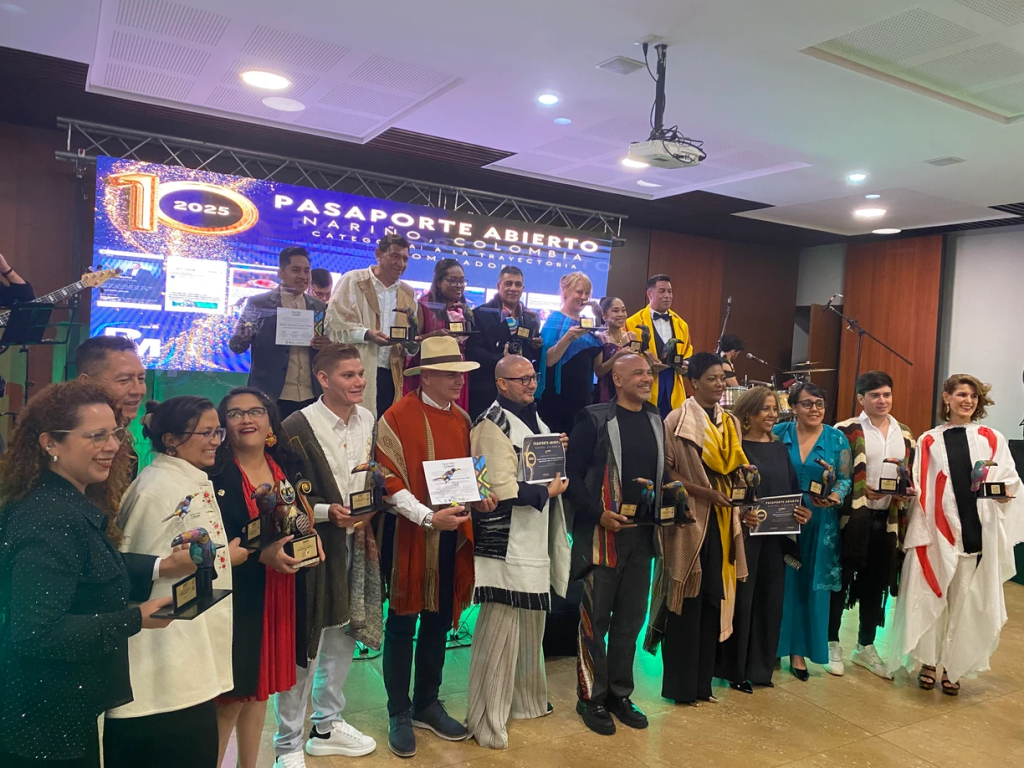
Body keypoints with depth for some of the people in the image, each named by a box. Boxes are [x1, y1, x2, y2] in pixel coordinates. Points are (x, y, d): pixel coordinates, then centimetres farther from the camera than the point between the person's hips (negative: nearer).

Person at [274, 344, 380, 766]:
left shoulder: (367, 419, 4)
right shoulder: (298, 427, -15)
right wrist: (327, 511, -22)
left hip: (355, 542, 6)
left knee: (343, 633, 17)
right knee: (303, 641, 1)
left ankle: (328, 725, 35)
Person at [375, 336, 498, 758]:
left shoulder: (462, 419, 9)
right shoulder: (397, 417, -12)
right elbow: (389, 481, -15)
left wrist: (478, 497, -3)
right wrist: (428, 517, -24)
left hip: (451, 536, 6)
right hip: (410, 536, -6)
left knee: (438, 623, 16)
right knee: (402, 626, 7)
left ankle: (427, 704, 32)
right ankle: (399, 714, 23)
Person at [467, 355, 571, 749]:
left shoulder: (533, 416, 13)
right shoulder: (493, 423, -15)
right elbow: (502, 489, -22)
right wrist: (548, 491, -10)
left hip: (534, 539, 9)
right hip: (505, 542, -9)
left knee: (530, 622, 19)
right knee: (500, 627, -3)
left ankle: (525, 698, 37)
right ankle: (487, 720, 10)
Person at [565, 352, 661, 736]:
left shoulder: (656, 420, 10)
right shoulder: (595, 418, -9)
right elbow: (571, 473, -10)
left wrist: (665, 498, 0)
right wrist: (598, 514, -18)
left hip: (641, 533, 6)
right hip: (603, 533, -6)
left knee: (631, 617, 13)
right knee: (596, 618, 4)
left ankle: (620, 694, 27)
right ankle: (592, 697, 19)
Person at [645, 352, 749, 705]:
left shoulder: (731, 423, 13)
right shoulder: (678, 420, -6)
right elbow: (665, 470, -9)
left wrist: (742, 477, -3)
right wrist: (702, 491, -17)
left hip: (722, 520, 6)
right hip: (690, 520, -6)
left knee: (714, 600, 7)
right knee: (686, 602, 0)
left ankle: (702, 682, 19)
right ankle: (680, 685, 12)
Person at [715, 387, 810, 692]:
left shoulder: (780, 449, 13)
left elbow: (793, 489, 13)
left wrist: (804, 511, -5)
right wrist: (740, 512, -26)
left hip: (776, 536, 6)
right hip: (744, 534, -6)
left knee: (770, 599, 10)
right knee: (741, 599, 0)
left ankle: (761, 667, 23)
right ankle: (736, 669, 12)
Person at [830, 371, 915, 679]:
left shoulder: (905, 435, 10)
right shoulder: (846, 431, -6)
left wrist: (907, 493, -3)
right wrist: (861, 490, -19)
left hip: (888, 520, 5)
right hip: (852, 518, -5)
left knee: (876, 584, 12)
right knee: (841, 581, 3)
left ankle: (865, 646, 27)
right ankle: (832, 643, 17)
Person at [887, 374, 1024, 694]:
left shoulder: (992, 439, 6)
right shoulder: (929, 442, 6)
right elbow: (920, 489, 5)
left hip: (977, 533, 0)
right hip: (938, 533, 0)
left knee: (966, 603, 7)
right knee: (931, 598, 4)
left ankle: (952, 667, 22)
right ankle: (928, 662, 21)